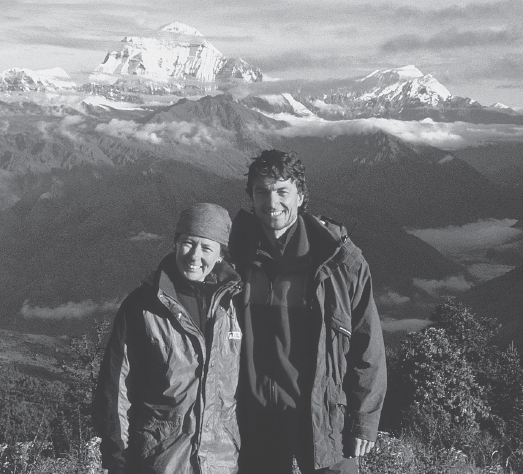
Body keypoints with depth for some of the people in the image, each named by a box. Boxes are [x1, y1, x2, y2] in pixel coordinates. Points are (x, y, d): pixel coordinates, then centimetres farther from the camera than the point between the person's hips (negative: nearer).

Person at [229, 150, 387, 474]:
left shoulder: (341, 260, -10)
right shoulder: (236, 255, -2)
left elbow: (367, 347, -5)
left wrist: (365, 420, -5)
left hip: (325, 418, -2)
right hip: (256, 421, 2)